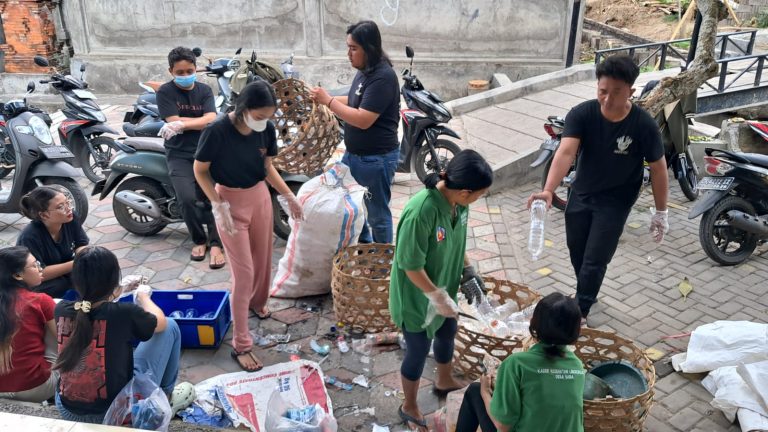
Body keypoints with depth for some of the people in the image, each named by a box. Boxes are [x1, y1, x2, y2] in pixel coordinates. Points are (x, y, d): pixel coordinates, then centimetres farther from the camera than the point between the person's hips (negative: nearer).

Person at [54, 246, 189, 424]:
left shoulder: (61, 310, -10)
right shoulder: (123, 314, -22)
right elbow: (161, 322, 1)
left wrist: (112, 295, 21)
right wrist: (143, 296, 18)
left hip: (67, 410, 5)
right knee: (170, 326, 8)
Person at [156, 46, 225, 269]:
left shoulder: (204, 90, 9)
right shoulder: (165, 92, 2)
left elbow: (211, 121, -6)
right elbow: (174, 122, -9)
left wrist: (182, 124, -13)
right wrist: (200, 120, -4)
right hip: (179, 153, -2)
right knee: (188, 198, -21)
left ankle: (215, 244, -12)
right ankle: (199, 240, 3)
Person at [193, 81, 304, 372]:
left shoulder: (267, 130, -9)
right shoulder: (217, 131, -25)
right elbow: (200, 171, -13)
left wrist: (289, 196, -3)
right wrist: (219, 206, -20)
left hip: (260, 197, 5)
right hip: (230, 201, -5)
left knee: (263, 259, 19)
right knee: (243, 272, -5)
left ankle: (257, 301, 52)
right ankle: (241, 345, 7)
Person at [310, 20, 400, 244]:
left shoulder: (383, 77, -23)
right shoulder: (364, 72, 6)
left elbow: (363, 120, -27)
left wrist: (328, 101, -21)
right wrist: (325, 99, 5)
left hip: (376, 158, -10)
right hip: (354, 154, 10)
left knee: (377, 213, 6)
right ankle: (364, 247, 43)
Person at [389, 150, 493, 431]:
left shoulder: (458, 202, -13)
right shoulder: (421, 212, -37)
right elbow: (411, 266, -28)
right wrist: (438, 297, -20)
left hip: (444, 288, 8)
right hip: (417, 297, -7)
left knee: (447, 335, 29)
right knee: (418, 352, 13)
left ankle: (444, 382, 59)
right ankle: (409, 408, 41)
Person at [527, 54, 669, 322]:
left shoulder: (644, 125, -23)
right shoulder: (581, 114, -21)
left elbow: (658, 169, -10)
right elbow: (566, 152, -34)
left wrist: (660, 212, -4)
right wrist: (548, 190, -50)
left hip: (616, 201, -3)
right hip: (581, 193, 3)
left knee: (595, 259, 0)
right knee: (576, 250, 19)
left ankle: (580, 310, 24)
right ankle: (585, 294, 47)